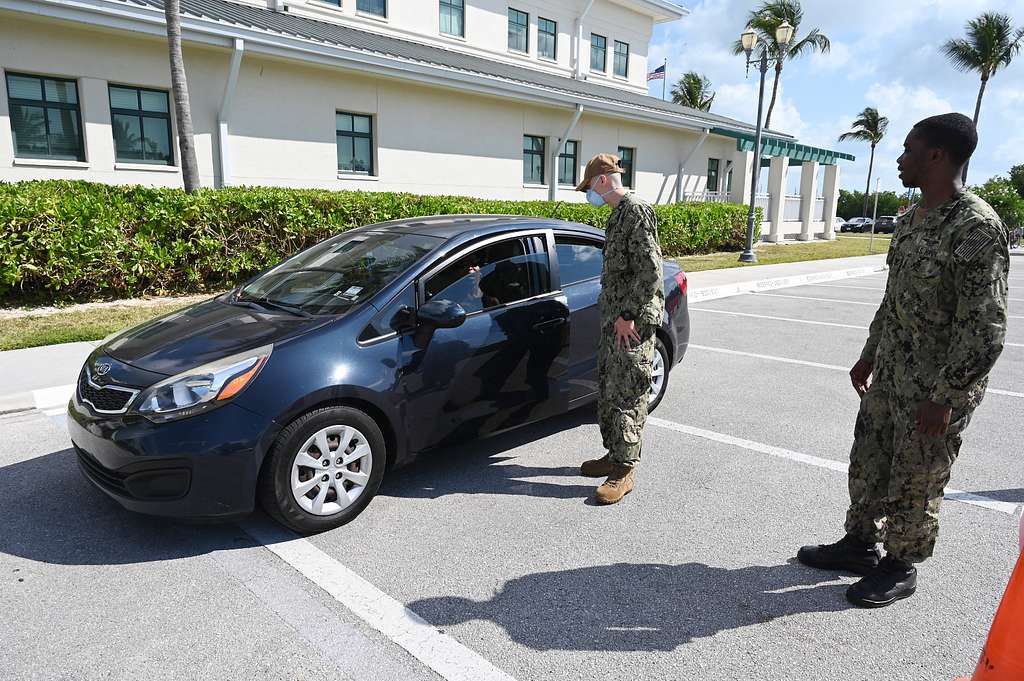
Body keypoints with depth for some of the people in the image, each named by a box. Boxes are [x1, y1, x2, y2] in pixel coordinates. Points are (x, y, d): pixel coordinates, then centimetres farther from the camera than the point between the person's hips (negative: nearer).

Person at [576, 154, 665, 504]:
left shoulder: (637, 212, -13)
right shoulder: (618, 215, 17)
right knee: (607, 389, 14)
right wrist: (611, 311, 19)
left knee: (627, 393, -6)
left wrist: (629, 315, -20)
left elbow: (651, 270, -20)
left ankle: (625, 469, 2)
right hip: (613, 316, 10)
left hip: (633, 321, -10)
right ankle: (614, 454, 26)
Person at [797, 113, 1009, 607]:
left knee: (913, 483, 7)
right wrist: (868, 356, 19)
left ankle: (900, 567, 27)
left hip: (936, 388, -8)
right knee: (867, 465, 18)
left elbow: (986, 327, -21)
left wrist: (944, 398, -21)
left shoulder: (976, 227, -20)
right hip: (889, 376, 8)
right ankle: (859, 543, 36)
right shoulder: (911, 219, 8)